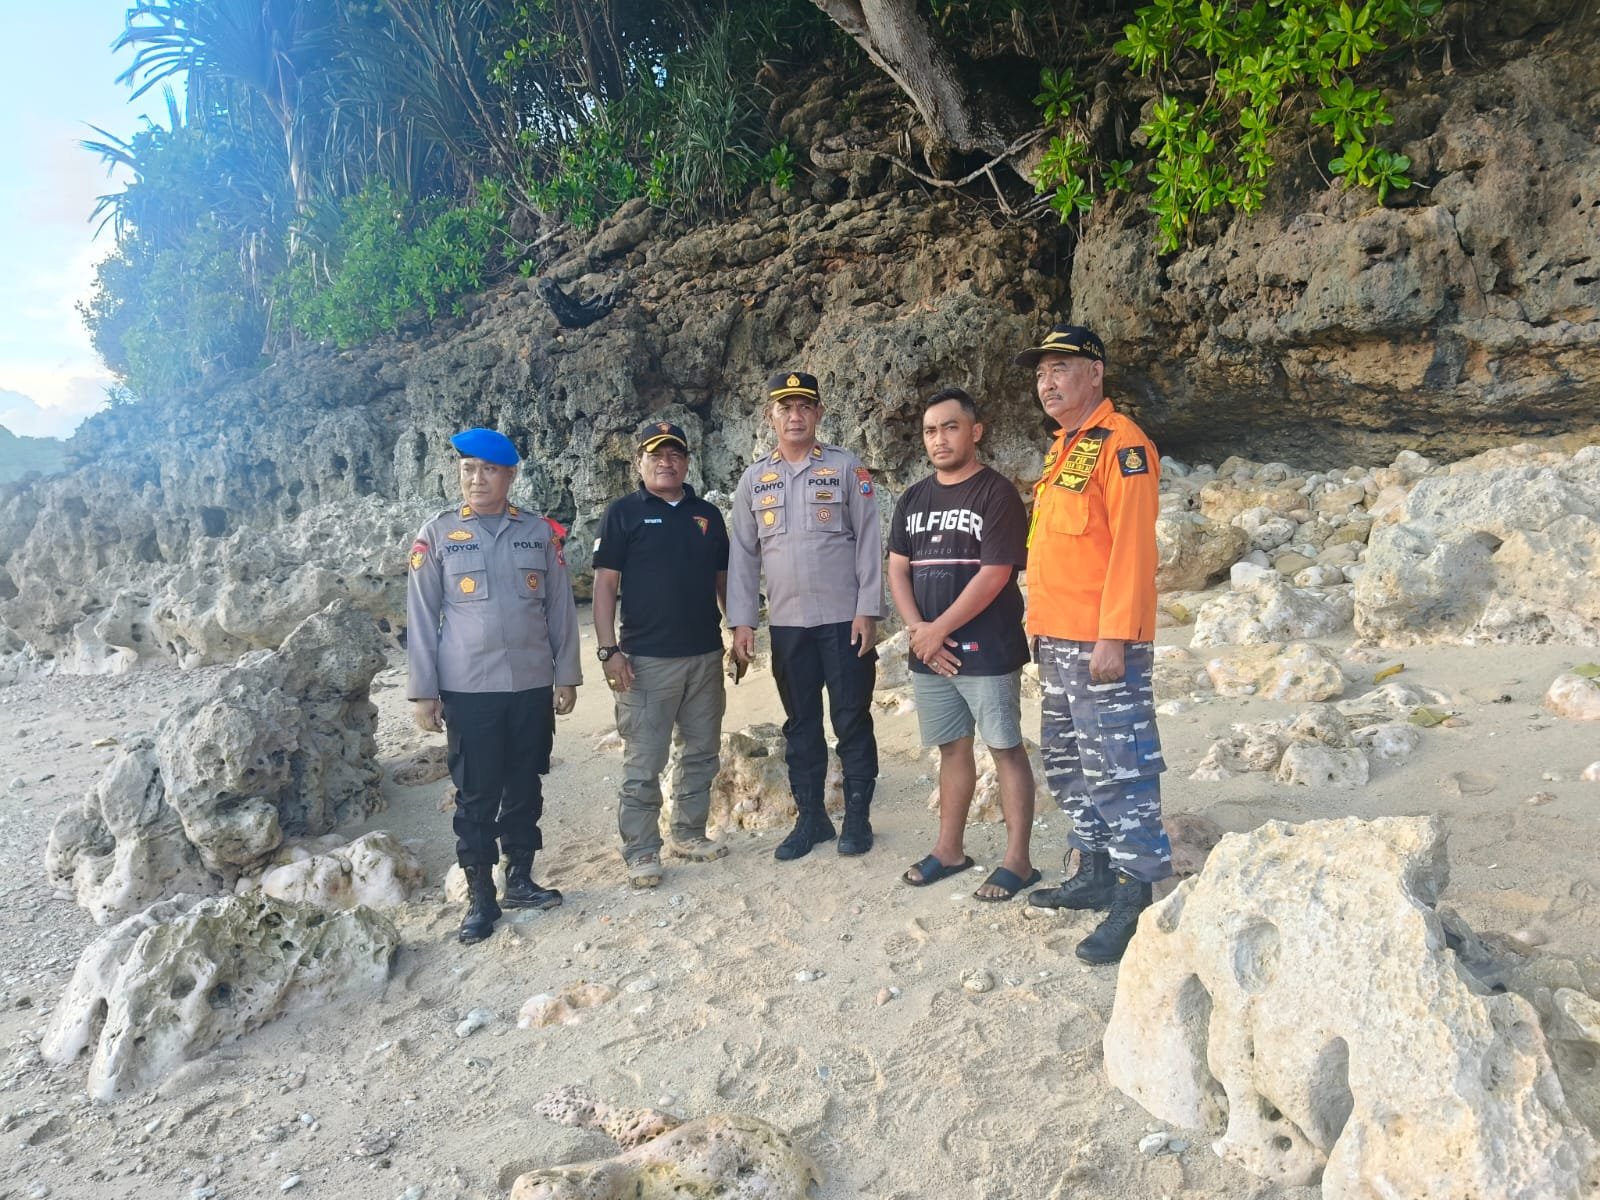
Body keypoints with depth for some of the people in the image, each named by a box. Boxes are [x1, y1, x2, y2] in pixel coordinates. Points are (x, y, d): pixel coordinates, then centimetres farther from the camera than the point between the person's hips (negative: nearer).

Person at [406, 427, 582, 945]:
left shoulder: (540, 532, 4)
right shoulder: (437, 534, -1)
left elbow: (560, 607, 6)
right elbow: (421, 616, -1)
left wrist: (567, 675, 6)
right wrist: (422, 690, -4)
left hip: (533, 686, 2)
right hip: (468, 689, -2)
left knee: (525, 787, 12)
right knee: (476, 794, 6)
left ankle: (520, 880, 27)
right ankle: (480, 897, 17)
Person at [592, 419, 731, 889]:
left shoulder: (707, 515, 12)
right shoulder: (624, 512, -1)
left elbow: (724, 580, 17)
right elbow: (604, 583, -6)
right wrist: (609, 649, -13)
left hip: (706, 655, 5)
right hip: (646, 659, -5)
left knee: (702, 754, 13)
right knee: (643, 763, 0)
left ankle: (690, 833, 27)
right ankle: (641, 851, 10)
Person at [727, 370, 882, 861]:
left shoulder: (847, 469, 0)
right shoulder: (755, 479, 9)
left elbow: (868, 542, -3)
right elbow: (743, 554, 8)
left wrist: (867, 611, -10)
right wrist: (742, 621, 2)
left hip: (844, 620, -3)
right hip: (787, 623, 3)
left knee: (852, 720, 3)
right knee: (800, 723, 11)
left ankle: (858, 816, 15)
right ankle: (810, 817, 22)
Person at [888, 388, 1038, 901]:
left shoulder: (997, 493, -8)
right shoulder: (913, 500, 11)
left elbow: (995, 575, -15)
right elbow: (897, 569, 9)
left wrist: (938, 629, -13)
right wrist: (918, 630, -6)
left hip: (987, 649, -6)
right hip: (930, 652, 6)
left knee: (1005, 748, 1)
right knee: (952, 748, 14)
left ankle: (1017, 861, 9)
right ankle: (948, 850, 24)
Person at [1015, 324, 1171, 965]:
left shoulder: (1121, 443, -10)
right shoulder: (1063, 449, 19)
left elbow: (1132, 547, -18)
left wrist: (1114, 637, -22)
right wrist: (1046, 626, 18)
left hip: (1103, 645, -10)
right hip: (1057, 642, 10)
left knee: (1117, 770, -6)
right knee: (1068, 764, 17)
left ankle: (1136, 900, 3)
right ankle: (1095, 874, 29)